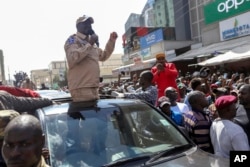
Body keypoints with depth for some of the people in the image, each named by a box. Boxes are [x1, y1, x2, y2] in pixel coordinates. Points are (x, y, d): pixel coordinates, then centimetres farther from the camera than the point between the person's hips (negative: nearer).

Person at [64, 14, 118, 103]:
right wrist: (89, 44, -17)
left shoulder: (91, 43, 23)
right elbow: (72, 58, -20)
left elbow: (103, 56, 31)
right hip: (81, 87, -9)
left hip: (93, 87, 9)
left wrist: (111, 41, 20)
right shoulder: (72, 40, -2)